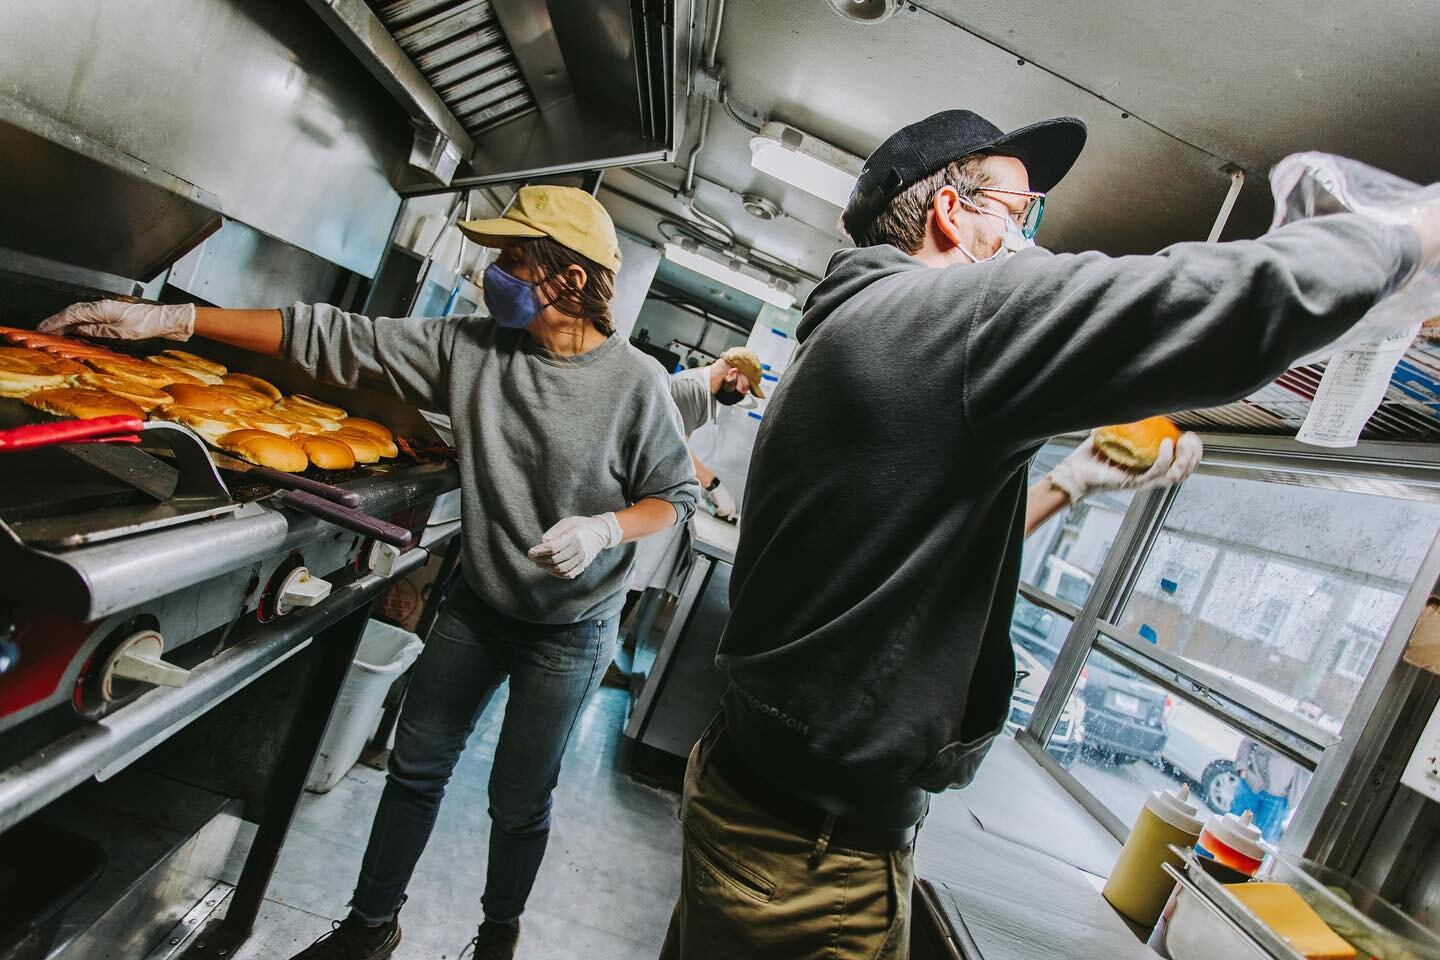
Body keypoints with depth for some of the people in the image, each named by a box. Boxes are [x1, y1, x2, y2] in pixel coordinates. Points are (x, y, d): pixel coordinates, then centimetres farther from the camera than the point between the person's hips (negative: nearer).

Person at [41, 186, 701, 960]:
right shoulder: (470, 345, -9)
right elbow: (337, 340, -8)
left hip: (569, 630, -3)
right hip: (478, 604, 4)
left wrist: (605, 527, -29)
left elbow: (677, 495, -10)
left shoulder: (635, 381, -19)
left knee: (518, 801, 13)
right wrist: (167, 318, -10)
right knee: (416, 766, 17)